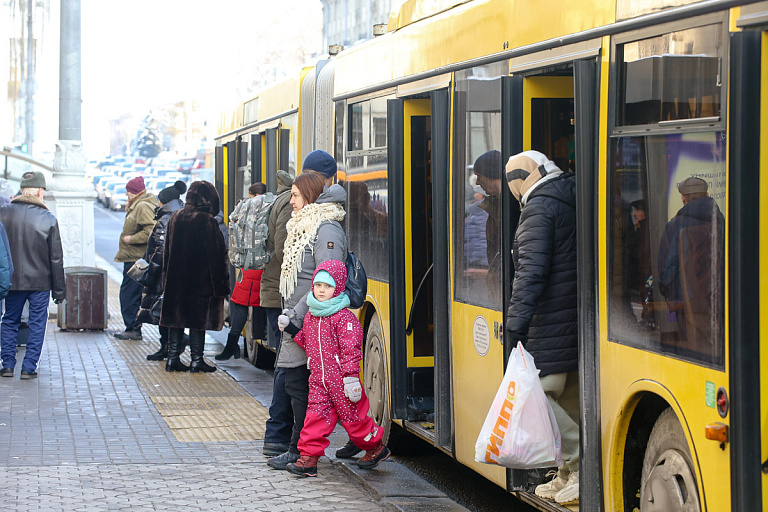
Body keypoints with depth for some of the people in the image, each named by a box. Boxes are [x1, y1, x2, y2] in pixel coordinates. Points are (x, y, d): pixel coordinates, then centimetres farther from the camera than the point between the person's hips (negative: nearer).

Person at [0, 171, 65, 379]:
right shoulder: (48, 219, -8)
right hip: (41, 281, -2)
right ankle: (29, 367, 5)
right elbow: (56, 258, -4)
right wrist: (59, 289, 3)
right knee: (37, 323, 7)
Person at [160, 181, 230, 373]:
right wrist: (220, 284, -9)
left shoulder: (175, 218, 5)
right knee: (198, 319, 1)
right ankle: (197, 360, 4)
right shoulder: (207, 221, -15)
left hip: (176, 280, 6)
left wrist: (167, 279, 19)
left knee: (176, 320, 11)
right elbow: (214, 255, -14)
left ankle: (173, 358, 11)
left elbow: (167, 252, 11)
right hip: (201, 281, -6)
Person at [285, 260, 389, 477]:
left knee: (353, 416, 5)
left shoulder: (344, 318, -14)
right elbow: (305, 341, 25)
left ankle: (376, 447, 25)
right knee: (316, 417, -1)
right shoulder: (310, 317, 10)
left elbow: (351, 350, -16)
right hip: (318, 380, 6)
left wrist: (351, 378, -19)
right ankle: (308, 458, 0)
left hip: (340, 379, -6)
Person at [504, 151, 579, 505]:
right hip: (578, 316, 9)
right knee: (570, 396, 13)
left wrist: (516, 321, -21)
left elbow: (532, 270, -20)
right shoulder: (572, 200, 16)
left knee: (541, 394, -6)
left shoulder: (539, 206, -11)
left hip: (553, 321, -9)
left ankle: (583, 467, -9)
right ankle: (568, 476, 17)